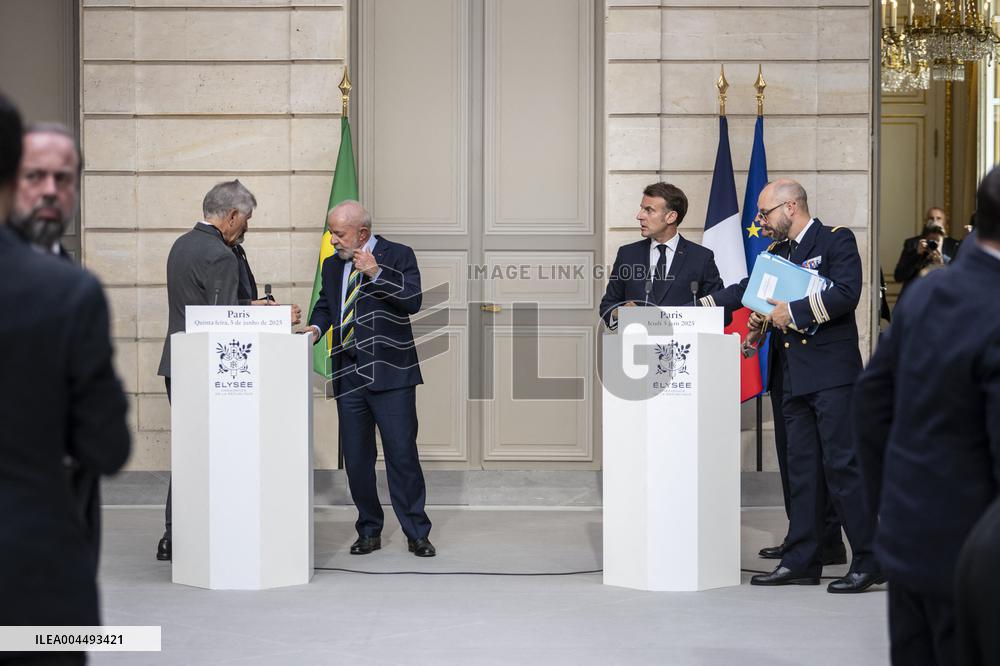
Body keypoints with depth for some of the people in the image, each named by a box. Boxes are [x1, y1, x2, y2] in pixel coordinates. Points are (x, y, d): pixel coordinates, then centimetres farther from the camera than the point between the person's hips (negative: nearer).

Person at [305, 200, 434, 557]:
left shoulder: (398, 256, -3)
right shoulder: (333, 265, 13)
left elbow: (413, 301, -14)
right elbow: (325, 304, 24)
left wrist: (376, 273, -21)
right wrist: (316, 327, 3)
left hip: (389, 373, -5)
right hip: (348, 375, 5)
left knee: (402, 454, -5)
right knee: (356, 457, 8)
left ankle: (416, 534, 4)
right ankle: (369, 531, 19)